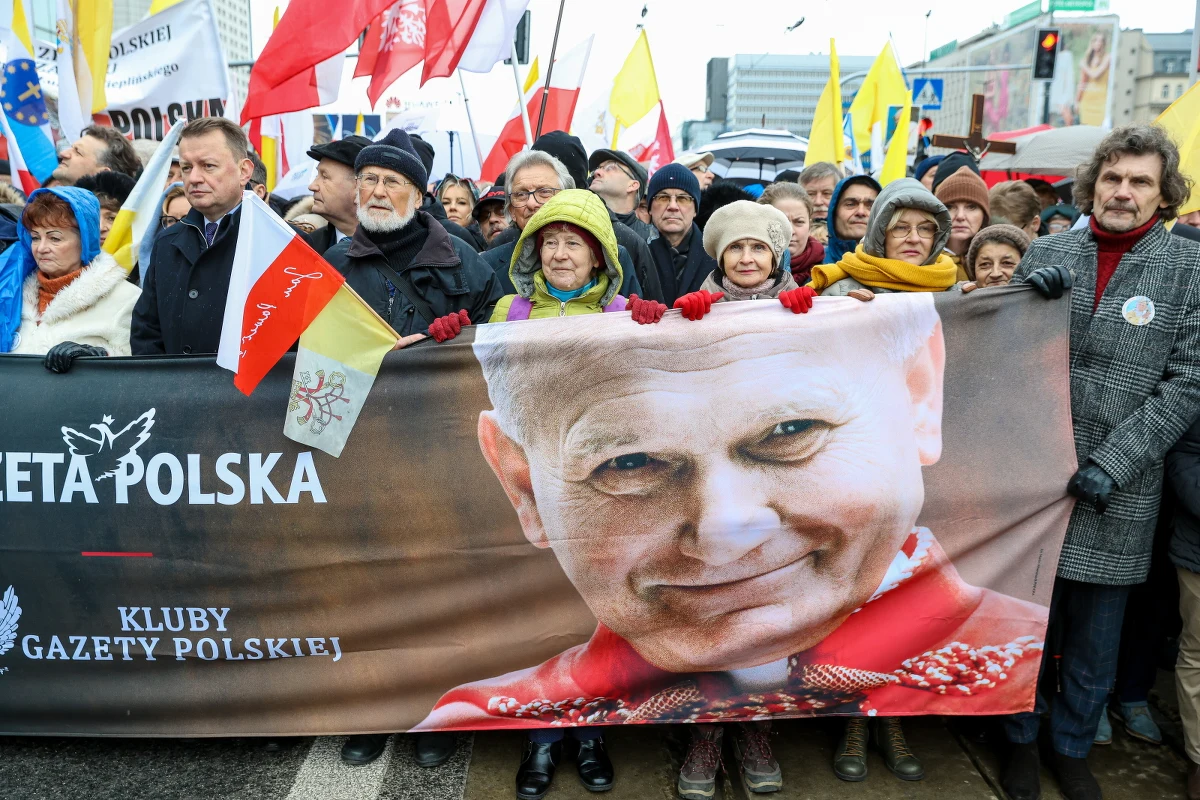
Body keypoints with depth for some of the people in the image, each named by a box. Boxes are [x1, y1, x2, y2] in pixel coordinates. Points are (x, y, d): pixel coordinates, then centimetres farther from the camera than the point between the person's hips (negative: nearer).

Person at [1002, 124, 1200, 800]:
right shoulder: (1048, 253, 4)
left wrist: (1110, 465, -14)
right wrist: (1030, 296, -13)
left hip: (1119, 491, -1)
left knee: (1096, 643, 14)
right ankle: (1024, 739, 34)